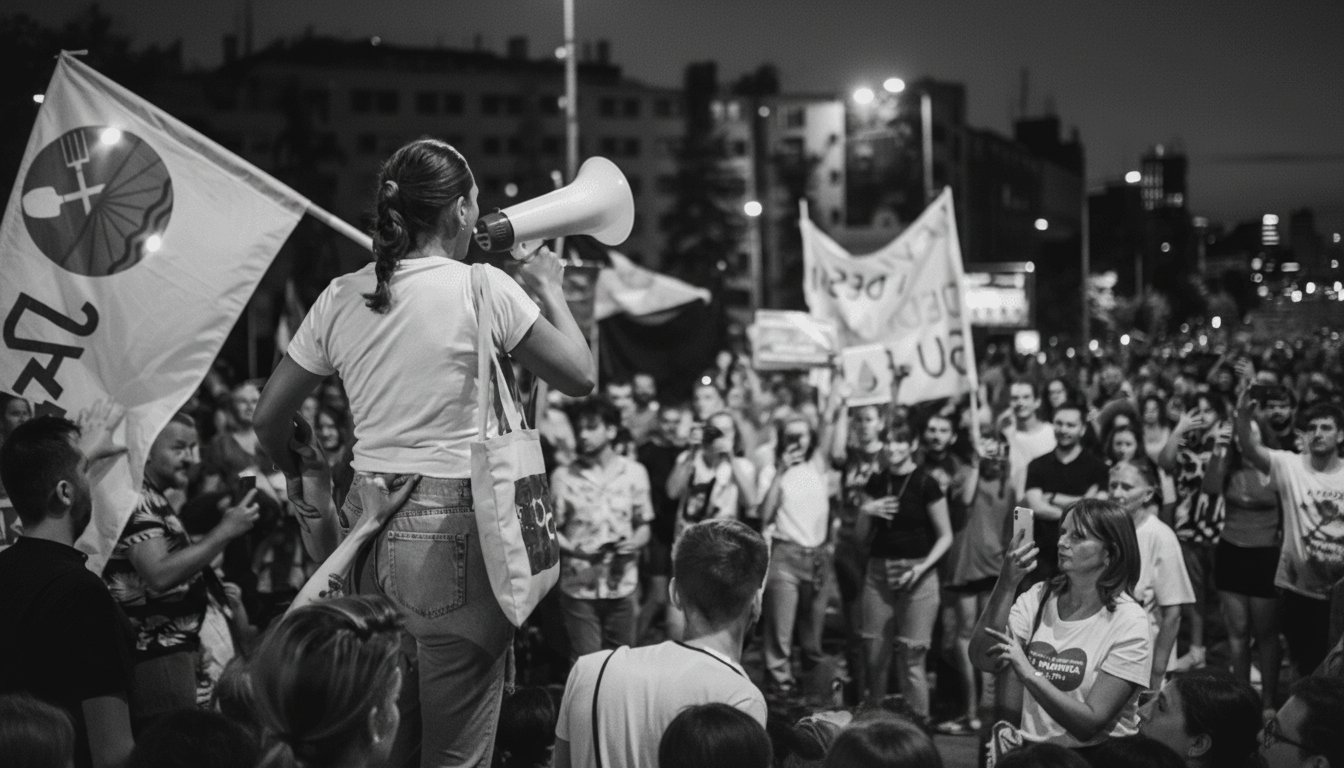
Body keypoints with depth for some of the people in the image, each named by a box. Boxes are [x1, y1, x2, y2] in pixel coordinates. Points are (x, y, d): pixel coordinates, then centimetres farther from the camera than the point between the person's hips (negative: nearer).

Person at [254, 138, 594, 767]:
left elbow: (270, 418, 11)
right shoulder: (484, 288, -8)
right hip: (452, 522, -6)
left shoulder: (340, 298, 6)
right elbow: (579, 377, -2)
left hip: (368, 516, 6)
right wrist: (549, 287, 12)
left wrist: (296, 476, 31)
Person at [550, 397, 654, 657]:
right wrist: (574, 549, -15)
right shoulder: (563, 477, 1)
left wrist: (634, 543, -9)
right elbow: (552, 529, 3)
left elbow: (643, 526, 12)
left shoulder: (634, 472, 6)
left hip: (622, 586, 2)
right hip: (579, 588, -2)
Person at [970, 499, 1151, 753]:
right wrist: (1006, 585, -18)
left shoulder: (1128, 623, -7)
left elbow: (1089, 724, -13)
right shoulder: (1039, 598, 5)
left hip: (1098, 757, -4)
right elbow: (983, 660, -10)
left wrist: (1027, 673, -22)